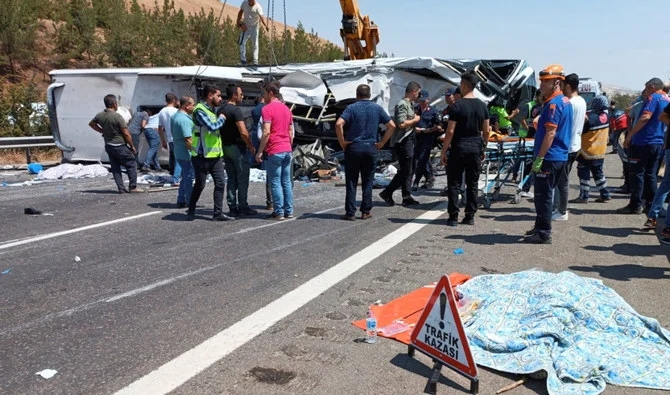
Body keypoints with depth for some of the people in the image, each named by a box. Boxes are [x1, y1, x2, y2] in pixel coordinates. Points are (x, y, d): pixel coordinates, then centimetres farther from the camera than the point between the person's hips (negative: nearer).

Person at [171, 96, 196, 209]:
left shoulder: (175, 116, 13)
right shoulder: (184, 119, -20)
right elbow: (188, 140, -25)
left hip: (178, 152, 10)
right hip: (186, 154, -10)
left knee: (186, 177, 18)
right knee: (189, 178, -1)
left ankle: (181, 201, 23)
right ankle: (189, 202, 6)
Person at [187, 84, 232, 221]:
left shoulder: (211, 110, 16)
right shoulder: (200, 110, -13)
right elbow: (212, 127, -24)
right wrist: (221, 119, -9)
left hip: (215, 155, 8)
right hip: (202, 156, -8)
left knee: (220, 183, 1)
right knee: (200, 185, 3)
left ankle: (218, 213, 6)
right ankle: (191, 211, 22)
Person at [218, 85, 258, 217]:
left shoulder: (220, 110, 12)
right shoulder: (235, 110, -15)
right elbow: (243, 132, -21)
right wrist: (251, 146, -9)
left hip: (225, 147, 8)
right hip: (237, 147, -8)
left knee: (231, 179, 11)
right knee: (242, 179, -1)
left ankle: (232, 207, 12)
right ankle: (243, 207, 2)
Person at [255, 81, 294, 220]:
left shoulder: (267, 109, -9)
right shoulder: (286, 108, 15)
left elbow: (266, 132, -17)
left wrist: (259, 151, -13)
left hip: (274, 151, -7)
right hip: (287, 150, 7)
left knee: (275, 183, -2)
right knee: (286, 182, 11)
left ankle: (279, 213, 0)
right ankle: (289, 211, 14)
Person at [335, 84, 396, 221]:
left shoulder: (351, 108, -2)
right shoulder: (377, 108, 6)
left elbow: (338, 124, -17)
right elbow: (392, 126, 2)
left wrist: (342, 142, -8)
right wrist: (381, 143, 5)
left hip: (353, 147, -2)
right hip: (371, 148, 2)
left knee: (351, 182, 4)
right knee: (368, 182, 10)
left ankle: (350, 213, 4)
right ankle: (365, 212, 13)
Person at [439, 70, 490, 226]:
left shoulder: (456, 106, -10)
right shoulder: (482, 106, 5)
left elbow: (450, 132, -12)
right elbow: (486, 131, 8)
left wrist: (443, 151, -6)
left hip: (458, 148, -5)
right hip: (475, 149, 5)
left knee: (454, 183, 3)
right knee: (472, 184, 10)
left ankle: (453, 217, 3)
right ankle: (470, 216, 14)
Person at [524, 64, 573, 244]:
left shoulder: (553, 104, -17)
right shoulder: (566, 101, 14)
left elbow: (550, 133, -22)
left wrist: (539, 158, -21)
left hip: (549, 157, -10)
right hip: (561, 157, 10)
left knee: (543, 196, -4)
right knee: (545, 194, 18)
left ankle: (544, 234, 2)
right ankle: (540, 227, 28)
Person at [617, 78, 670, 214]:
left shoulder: (653, 98, -10)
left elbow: (645, 117, -23)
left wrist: (629, 135, -21)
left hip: (643, 142, -8)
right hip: (658, 143, 8)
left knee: (637, 174, -3)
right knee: (650, 175, 13)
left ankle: (635, 206, -2)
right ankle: (651, 205, 15)